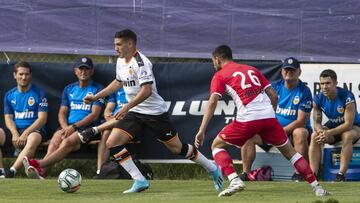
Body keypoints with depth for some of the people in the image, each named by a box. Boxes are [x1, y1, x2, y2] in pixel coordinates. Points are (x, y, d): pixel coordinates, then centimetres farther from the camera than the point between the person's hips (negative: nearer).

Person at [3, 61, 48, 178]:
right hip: (15, 130, 4)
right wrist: (15, 133, -13)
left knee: (33, 139, -39)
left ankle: (11, 172, -55)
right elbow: (8, 118, 9)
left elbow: (42, 119, -4)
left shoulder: (38, 93, 3)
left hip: (34, 130, -4)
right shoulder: (9, 95, 15)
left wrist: (25, 133, -17)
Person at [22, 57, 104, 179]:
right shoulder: (69, 89, 22)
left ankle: (39, 164, -57)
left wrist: (74, 127, -14)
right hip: (68, 127, 4)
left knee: (67, 142, -34)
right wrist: (65, 127, -7)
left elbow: (94, 115, -4)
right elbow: (62, 113, 16)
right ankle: (41, 171, -54)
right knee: (55, 141, -30)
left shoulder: (97, 89, 6)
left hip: (86, 127, -4)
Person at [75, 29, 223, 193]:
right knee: (112, 143, -10)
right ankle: (139, 181, -8)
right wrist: (95, 97, 24)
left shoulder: (140, 62, -19)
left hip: (154, 112, -8)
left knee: (177, 148, -1)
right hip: (134, 112, 8)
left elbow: (146, 90, -28)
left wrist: (126, 107, -35)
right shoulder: (121, 61, 8)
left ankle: (213, 169, 19)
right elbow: (118, 82, 26)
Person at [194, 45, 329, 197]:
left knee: (217, 145, 13)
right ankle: (317, 188, 11)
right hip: (269, 116, 4)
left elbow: (212, 102, -4)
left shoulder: (220, 76, 11)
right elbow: (273, 96, 19)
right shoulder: (252, 70, 26)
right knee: (289, 151, 17)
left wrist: (202, 131, -8)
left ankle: (235, 181, -8)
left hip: (247, 119, -4)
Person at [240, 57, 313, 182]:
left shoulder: (304, 91, -9)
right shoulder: (274, 86, 5)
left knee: (300, 133, -38)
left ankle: (298, 175, -33)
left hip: (294, 129, -4)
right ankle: (245, 173, -16)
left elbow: (301, 121, -16)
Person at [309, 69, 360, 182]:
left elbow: (348, 124, -31)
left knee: (347, 135, -37)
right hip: (333, 125, 5)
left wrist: (329, 133, -39)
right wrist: (320, 130, -34)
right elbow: (316, 122, -9)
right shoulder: (318, 99, -13)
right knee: (315, 136, -21)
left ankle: (341, 175, -35)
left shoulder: (347, 96, -29)